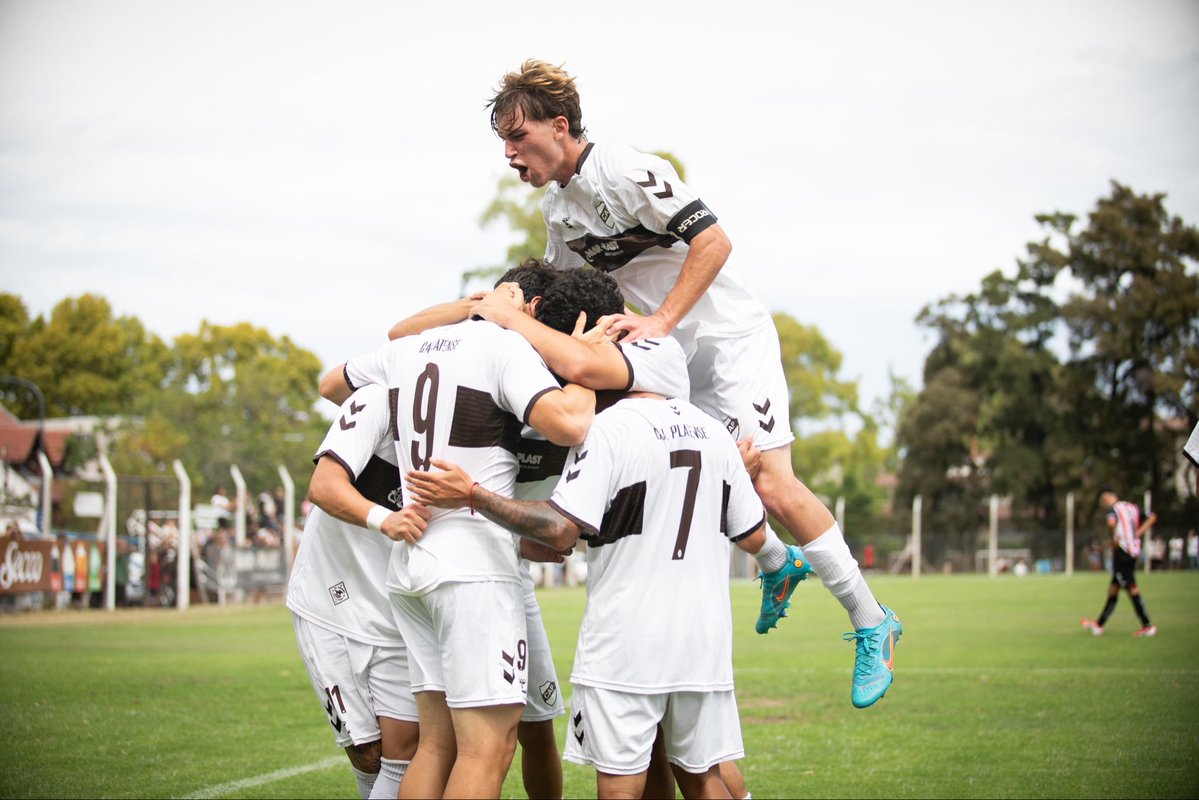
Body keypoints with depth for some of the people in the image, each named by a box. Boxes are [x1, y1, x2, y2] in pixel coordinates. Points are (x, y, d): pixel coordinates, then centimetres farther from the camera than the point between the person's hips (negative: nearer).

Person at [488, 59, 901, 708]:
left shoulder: (625, 172, -18)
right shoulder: (556, 207, 8)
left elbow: (713, 241, -23)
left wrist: (661, 320, -28)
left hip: (730, 335, -9)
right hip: (671, 360, 9)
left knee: (771, 483, -17)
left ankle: (872, 623, -6)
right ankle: (777, 565, 30)